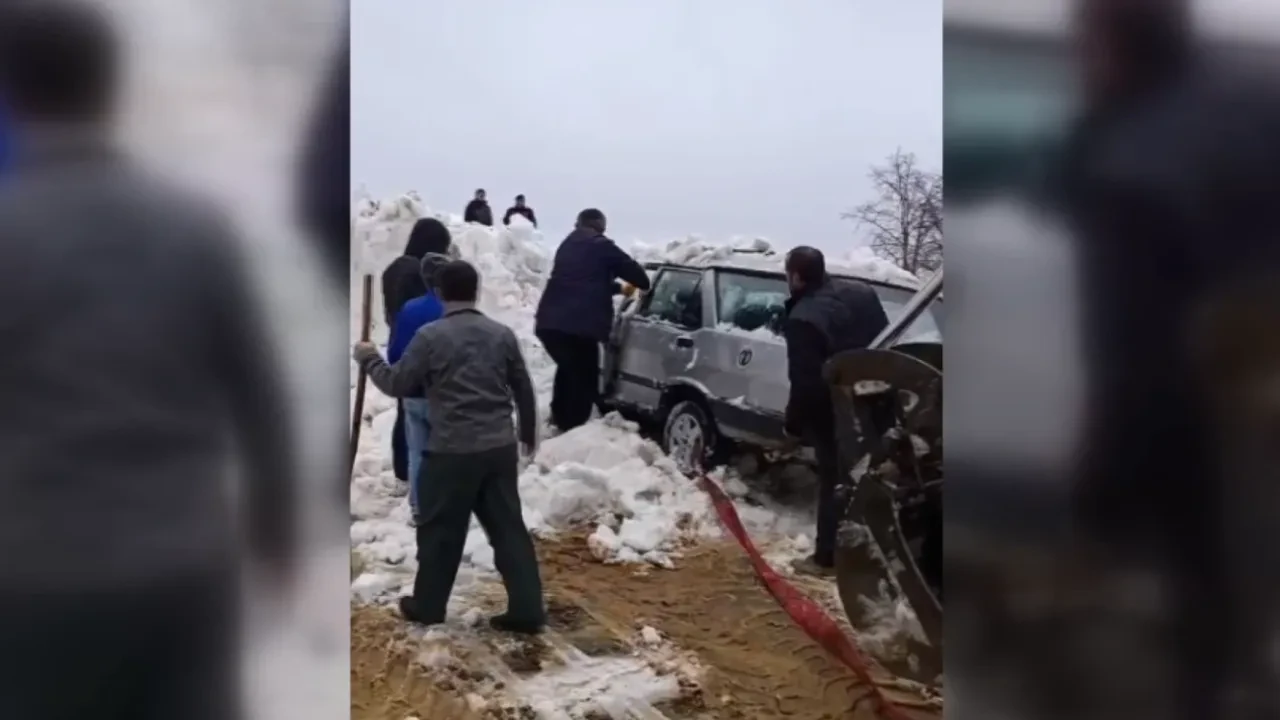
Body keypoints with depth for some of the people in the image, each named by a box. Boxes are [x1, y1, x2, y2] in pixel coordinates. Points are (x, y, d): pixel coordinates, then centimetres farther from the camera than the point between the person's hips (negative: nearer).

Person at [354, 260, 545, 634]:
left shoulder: (430, 336, -7)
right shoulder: (502, 334, 6)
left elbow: (397, 384, 0)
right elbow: (523, 389, 13)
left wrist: (368, 359, 19)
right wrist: (529, 432, 28)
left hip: (452, 450, -4)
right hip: (500, 447, 4)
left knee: (440, 529, 11)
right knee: (508, 527, 8)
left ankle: (427, 605, 23)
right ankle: (527, 610, 7)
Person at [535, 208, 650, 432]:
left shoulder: (567, 246, 26)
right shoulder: (602, 247, 3)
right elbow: (634, 272, 4)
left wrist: (619, 287, 44)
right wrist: (644, 284, 26)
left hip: (549, 322, 7)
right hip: (580, 325, -7)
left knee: (568, 369, 27)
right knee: (584, 378, 3)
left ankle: (560, 419, 34)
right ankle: (573, 429, 1)